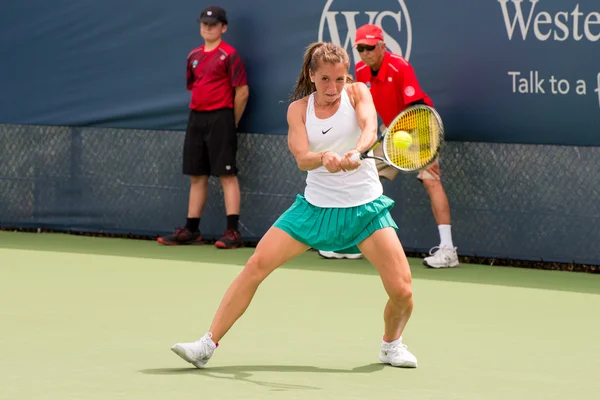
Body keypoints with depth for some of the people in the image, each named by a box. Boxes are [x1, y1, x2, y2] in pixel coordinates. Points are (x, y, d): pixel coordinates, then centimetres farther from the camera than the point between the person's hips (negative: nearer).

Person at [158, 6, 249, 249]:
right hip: (196, 119, 7)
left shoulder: (229, 55, -7)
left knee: (226, 174, -9)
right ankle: (191, 231, 15)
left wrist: (230, 124, -3)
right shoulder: (194, 56, 14)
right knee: (197, 176, 10)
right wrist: (198, 115, 14)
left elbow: (242, 92, -8)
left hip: (220, 119, -7)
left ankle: (233, 232, -11)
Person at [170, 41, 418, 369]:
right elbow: (302, 158, -15)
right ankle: (207, 345, -6)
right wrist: (325, 157, -38)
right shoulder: (299, 108, -1)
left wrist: (354, 152, -46)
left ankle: (391, 344, 21)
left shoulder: (357, 93, -4)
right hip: (316, 205, 1)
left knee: (402, 291, -11)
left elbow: (370, 129, -24)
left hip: (365, 207, -1)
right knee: (256, 264, -12)